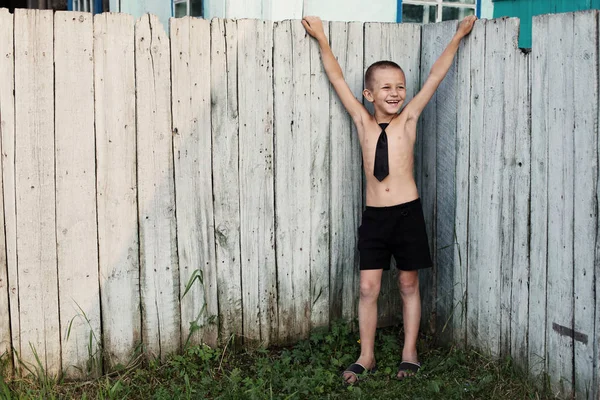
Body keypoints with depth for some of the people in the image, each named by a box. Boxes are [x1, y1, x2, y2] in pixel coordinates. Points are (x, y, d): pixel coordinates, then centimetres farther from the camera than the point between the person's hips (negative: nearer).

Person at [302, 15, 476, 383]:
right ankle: (367, 356, 16)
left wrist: (457, 37, 7)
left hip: (408, 213, -1)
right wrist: (321, 39, 11)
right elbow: (337, 79, 8)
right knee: (368, 288, 3)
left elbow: (436, 75, 4)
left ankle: (409, 352, 22)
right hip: (374, 216, 1)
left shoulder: (408, 119, 2)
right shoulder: (364, 122, 5)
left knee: (409, 285, 9)